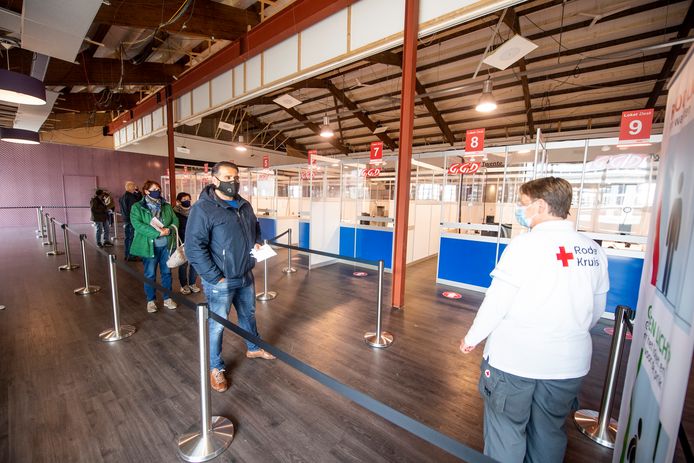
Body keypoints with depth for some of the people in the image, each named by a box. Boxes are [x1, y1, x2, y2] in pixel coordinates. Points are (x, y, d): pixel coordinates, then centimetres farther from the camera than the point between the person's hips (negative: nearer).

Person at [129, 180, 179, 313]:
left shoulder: (167, 206, 8)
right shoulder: (137, 207, -3)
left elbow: (175, 221, 3)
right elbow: (138, 225, -16)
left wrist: (168, 229, -18)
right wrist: (158, 232, -25)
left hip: (166, 245, 3)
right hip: (149, 246, -3)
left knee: (166, 272, 11)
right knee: (150, 274, 8)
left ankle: (167, 298, 24)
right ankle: (151, 300, 22)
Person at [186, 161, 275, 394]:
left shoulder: (244, 205, 5)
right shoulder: (203, 208, -17)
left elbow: (255, 228, 22)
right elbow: (194, 248, -20)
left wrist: (257, 243, 2)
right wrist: (215, 277, -20)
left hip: (246, 276, 7)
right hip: (220, 281, -7)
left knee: (248, 315, 24)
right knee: (217, 325, 10)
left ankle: (254, 348, 48)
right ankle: (216, 368, 33)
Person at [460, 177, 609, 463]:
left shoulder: (527, 245, -17)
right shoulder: (594, 250, 0)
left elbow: (497, 301, -16)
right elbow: (597, 309, 9)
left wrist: (472, 338, -3)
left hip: (514, 359, -5)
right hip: (569, 363, 6)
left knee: (507, 432, 13)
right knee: (549, 433, 23)